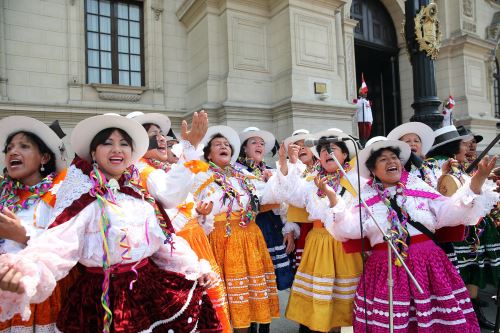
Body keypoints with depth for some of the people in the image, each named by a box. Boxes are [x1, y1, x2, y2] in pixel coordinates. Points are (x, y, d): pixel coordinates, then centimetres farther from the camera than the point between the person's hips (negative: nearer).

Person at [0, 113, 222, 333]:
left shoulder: (139, 193, 8)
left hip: (150, 287, 6)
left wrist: (194, 266, 12)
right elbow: (61, 243, -24)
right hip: (104, 297, -5)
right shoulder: (85, 197, -9)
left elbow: (162, 239, 13)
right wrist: (27, 273, -43)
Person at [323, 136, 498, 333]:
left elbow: (448, 213, 3)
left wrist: (477, 181, -5)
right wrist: (333, 197, -15)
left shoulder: (418, 187, 9)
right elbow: (348, 228, -4)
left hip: (427, 263, 1)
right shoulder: (366, 197, 5)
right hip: (385, 268, -1)